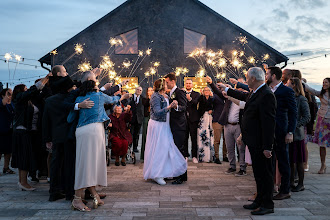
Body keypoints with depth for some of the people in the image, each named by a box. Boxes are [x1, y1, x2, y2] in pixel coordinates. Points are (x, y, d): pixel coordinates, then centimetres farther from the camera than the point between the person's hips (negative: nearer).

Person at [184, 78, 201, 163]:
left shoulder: (196, 94, 6)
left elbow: (195, 103, -15)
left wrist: (190, 99, -34)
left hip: (193, 119, -2)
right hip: (184, 118, 2)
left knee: (194, 138, -1)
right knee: (184, 138, 6)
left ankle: (194, 156, 6)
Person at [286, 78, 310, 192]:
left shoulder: (301, 99, -7)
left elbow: (307, 117, -11)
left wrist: (296, 125, -18)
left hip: (297, 134, -6)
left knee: (298, 161, 2)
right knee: (289, 160, 11)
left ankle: (301, 184, 13)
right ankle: (291, 182, 21)